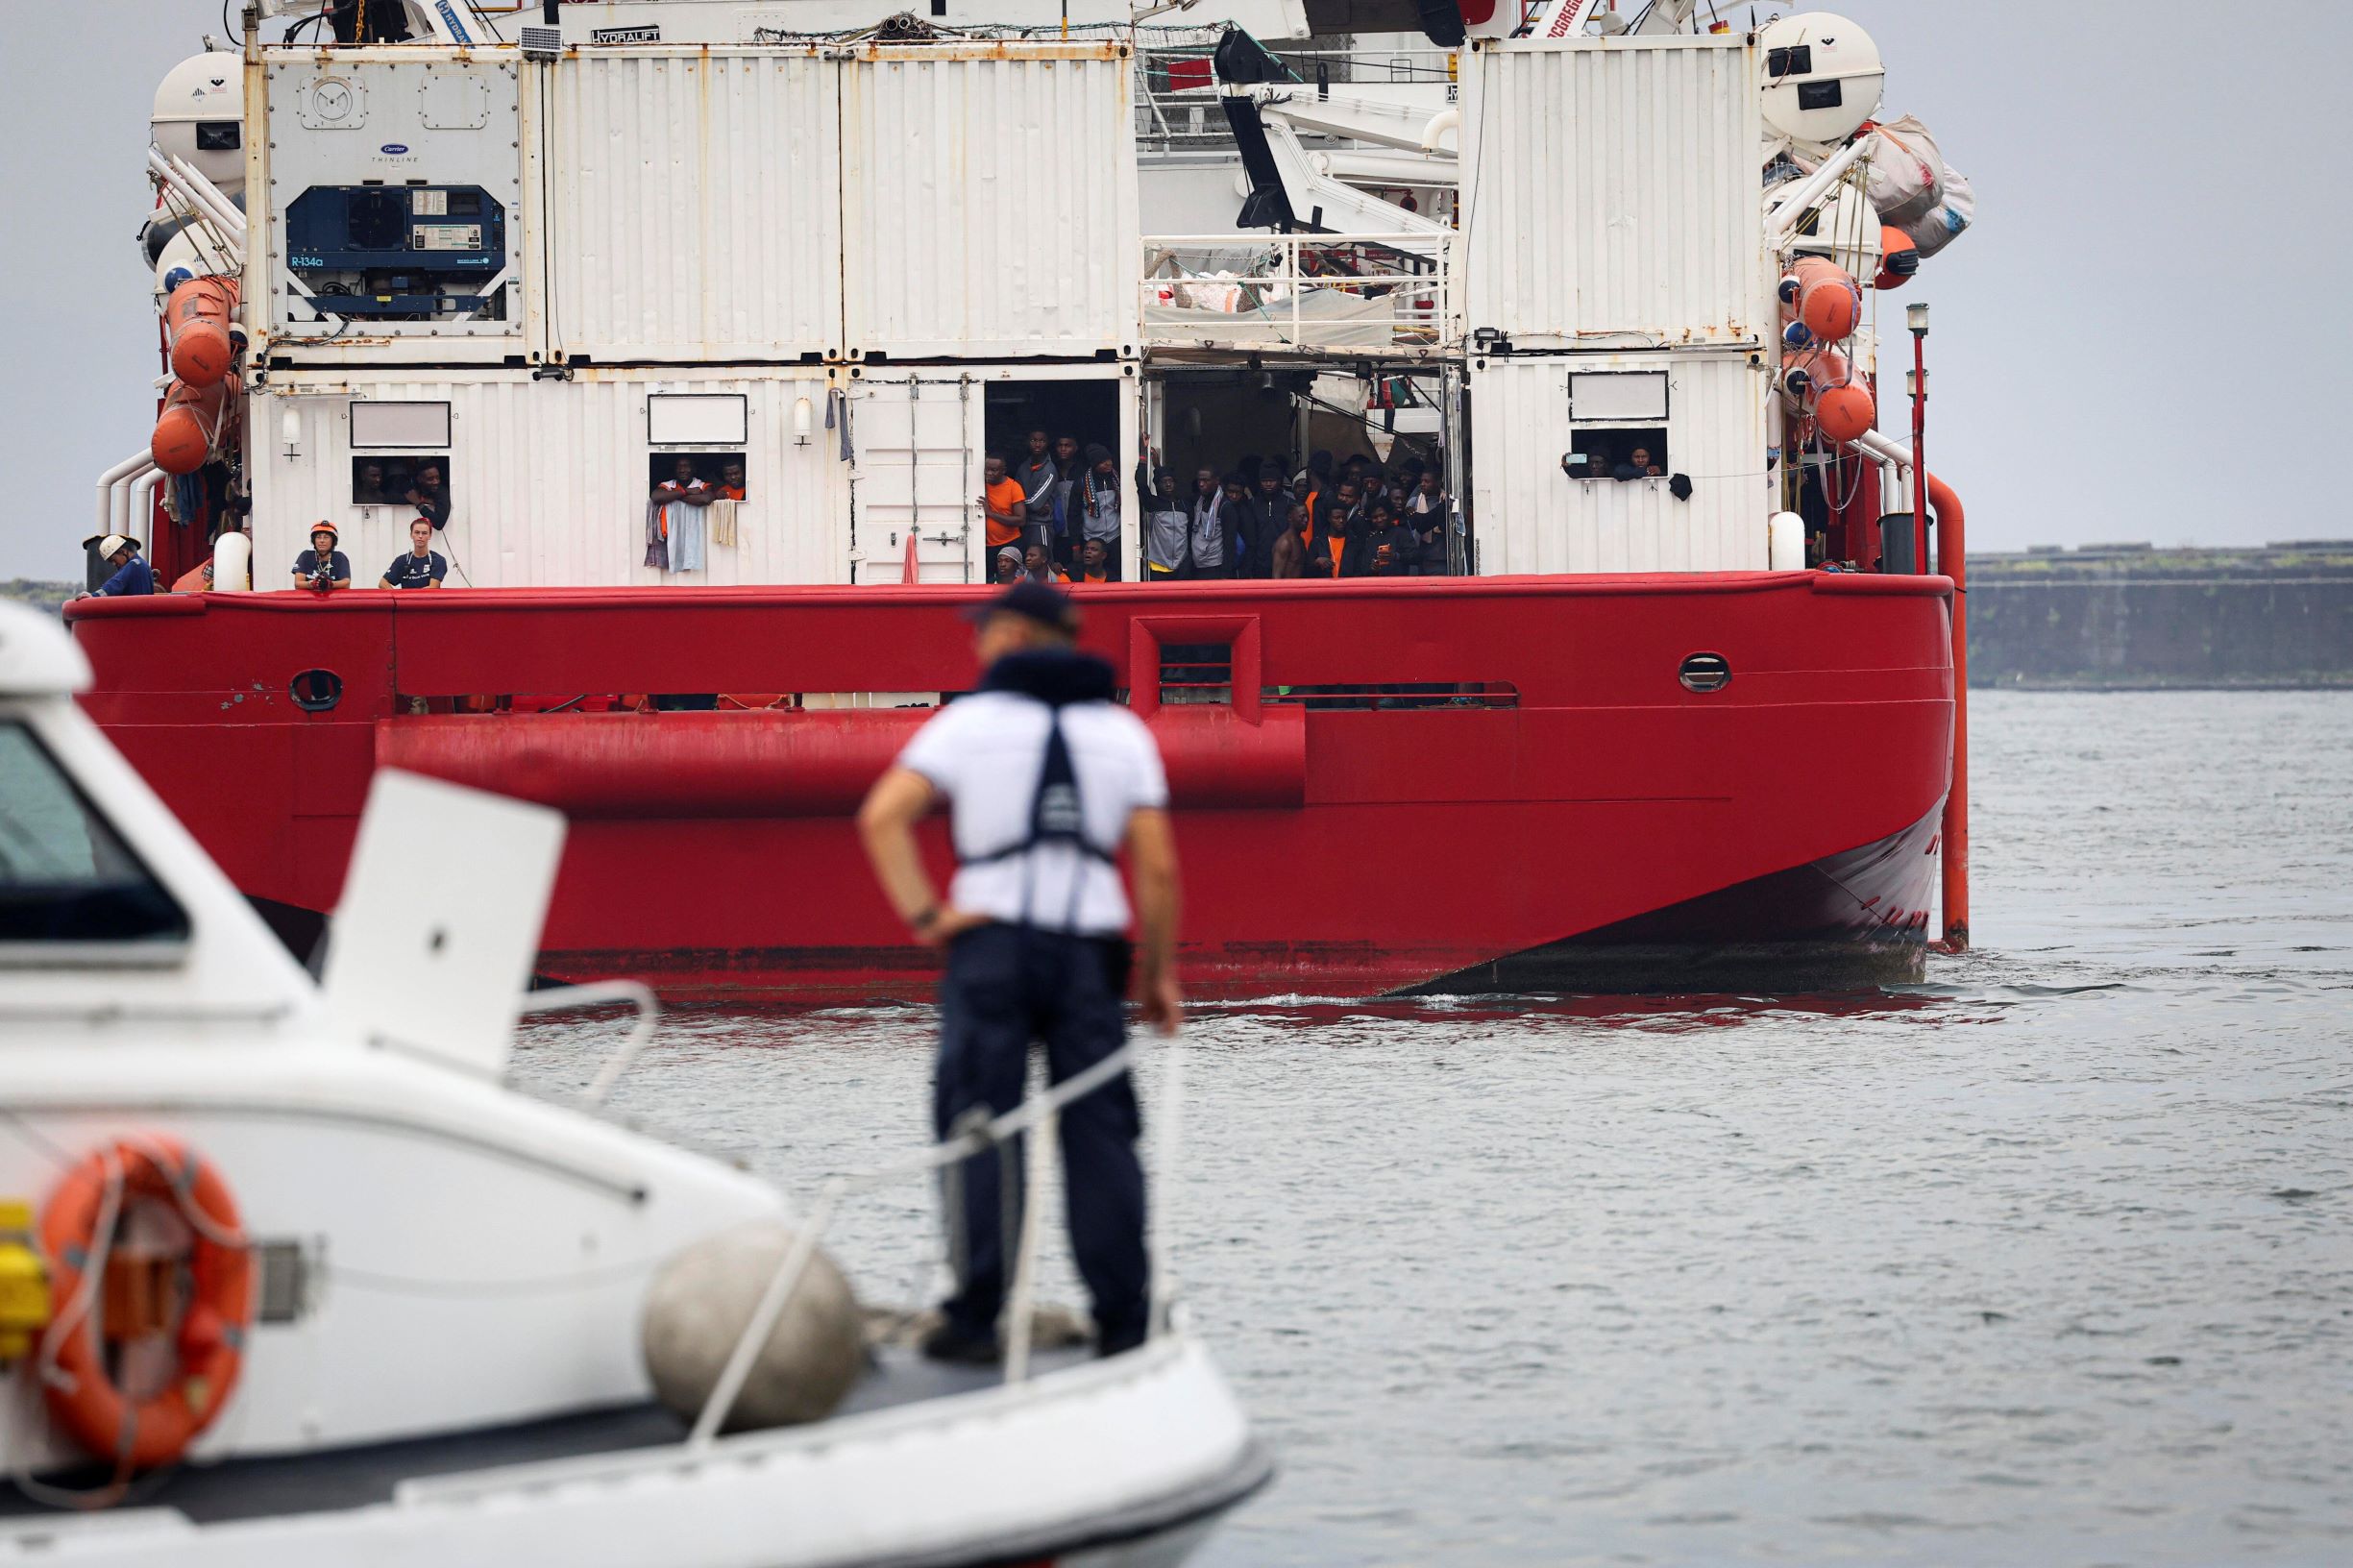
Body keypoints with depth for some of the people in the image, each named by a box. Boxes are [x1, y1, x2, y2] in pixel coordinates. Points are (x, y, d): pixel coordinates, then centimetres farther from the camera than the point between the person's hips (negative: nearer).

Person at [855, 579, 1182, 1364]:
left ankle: (975, 1320, -3)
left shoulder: (970, 720, 2)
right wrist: (1161, 973, 9)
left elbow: (882, 817, -11)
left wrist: (924, 917, -9)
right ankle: (1123, 1321, 3)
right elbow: (1157, 866, 3)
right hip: (1088, 946, 2)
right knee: (1099, 1133, 5)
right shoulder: (1122, 731, 10)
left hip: (991, 945, -2)